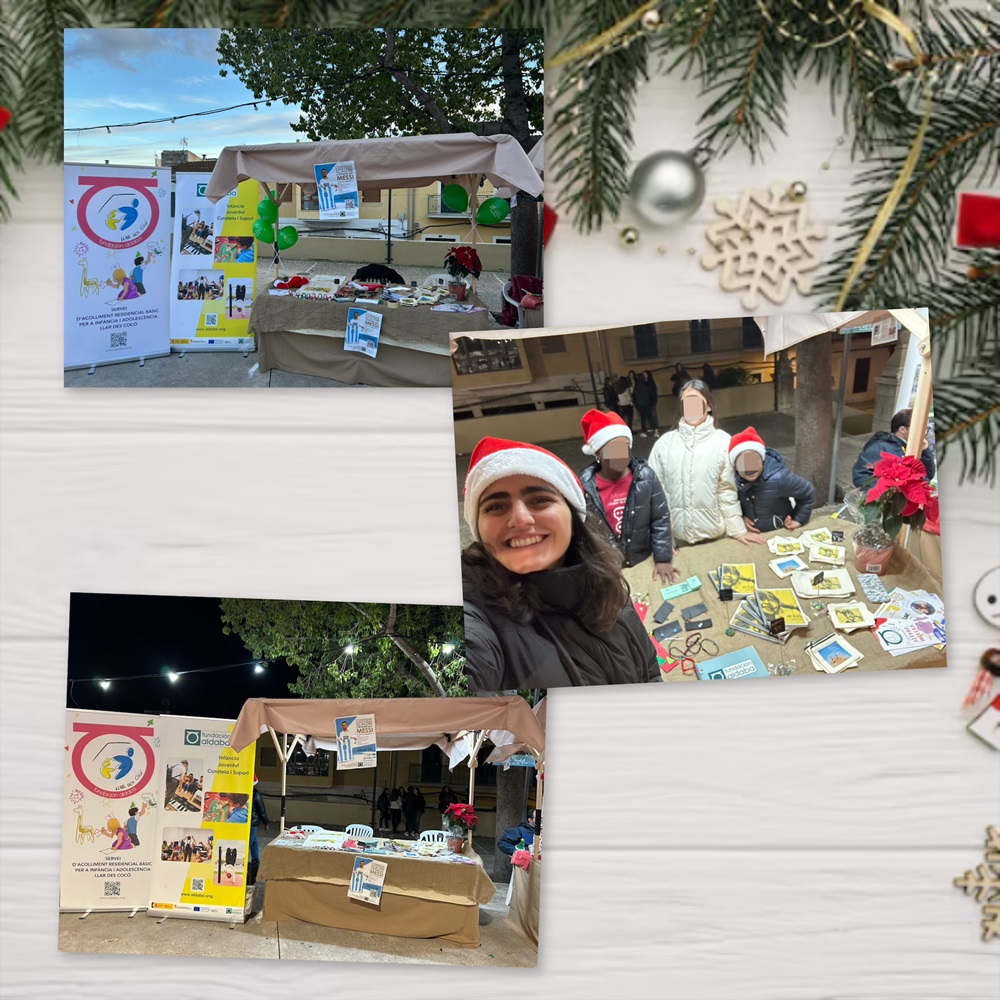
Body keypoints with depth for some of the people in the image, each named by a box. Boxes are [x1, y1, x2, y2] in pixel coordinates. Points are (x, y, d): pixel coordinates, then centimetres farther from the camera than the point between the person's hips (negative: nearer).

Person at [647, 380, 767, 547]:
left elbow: (727, 491, -3)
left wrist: (738, 531, -2)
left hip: (713, 533, -1)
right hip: (675, 535, 1)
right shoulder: (665, 443, -3)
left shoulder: (723, 442, -8)